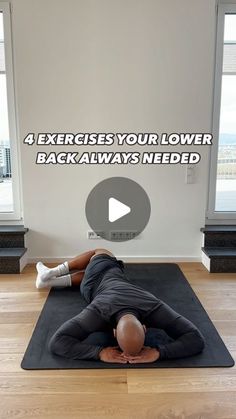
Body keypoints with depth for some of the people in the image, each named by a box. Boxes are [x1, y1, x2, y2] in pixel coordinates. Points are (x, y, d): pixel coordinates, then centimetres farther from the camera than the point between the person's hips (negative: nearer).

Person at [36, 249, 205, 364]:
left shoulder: (153, 307, -48)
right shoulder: (99, 311, -50)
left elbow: (197, 339, -47)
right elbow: (56, 342, -49)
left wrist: (158, 352, -58)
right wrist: (99, 352, -58)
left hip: (115, 275, 4)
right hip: (98, 277, -4)